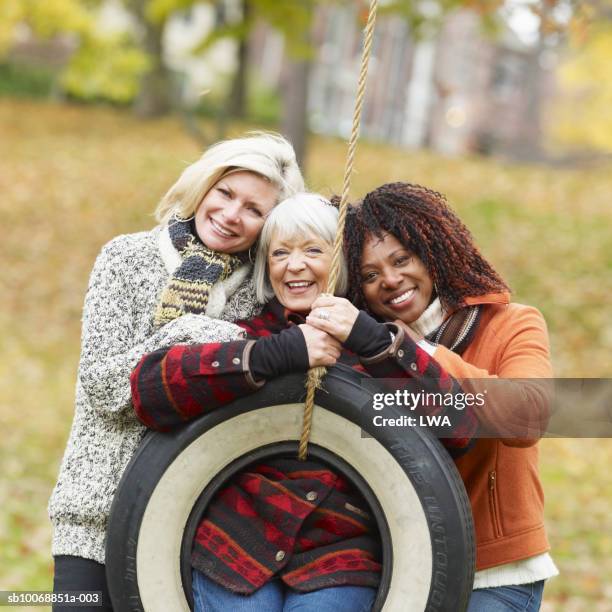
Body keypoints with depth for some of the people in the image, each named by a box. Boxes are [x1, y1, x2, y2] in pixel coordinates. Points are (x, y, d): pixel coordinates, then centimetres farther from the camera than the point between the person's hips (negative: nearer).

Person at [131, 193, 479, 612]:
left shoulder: (381, 347, 10)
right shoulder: (245, 336, 10)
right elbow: (149, 387, -8)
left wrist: (375, 341, -19)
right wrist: (275, 353, -17)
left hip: (343, 555, 0)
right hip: (235, 542, 1)